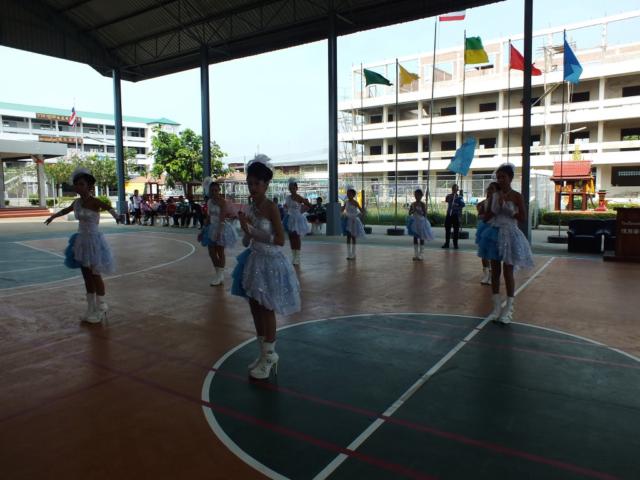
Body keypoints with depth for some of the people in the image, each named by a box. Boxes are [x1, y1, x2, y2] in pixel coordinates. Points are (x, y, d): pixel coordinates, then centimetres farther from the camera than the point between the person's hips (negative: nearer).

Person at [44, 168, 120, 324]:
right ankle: (91, 309, 22)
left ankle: (101, 308, 12)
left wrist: (116, 217, -60)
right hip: (81, 240, 7)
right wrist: (52, 217, 46)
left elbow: (109, 207, -37)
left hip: (93, 240, -7)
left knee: (95, 275, 0)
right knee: (86, 276, 12)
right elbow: (65, 210, 30)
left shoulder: (94, 202, -16)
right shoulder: (76, 202, 7)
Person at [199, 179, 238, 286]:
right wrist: (203, 230, 16)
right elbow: (208, 218, 14)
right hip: (212, 228, 7)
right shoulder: (209, 202, 7)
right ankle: (219, 275, 22)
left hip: (221, 228, -7)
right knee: (211, 253, 8)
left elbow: (222, 219, -21)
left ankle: (220, 275, 13)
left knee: (220, 252, 2)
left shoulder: (222, 202, -15)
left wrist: (219, 232, -28)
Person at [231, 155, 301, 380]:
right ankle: (264, 354, 31)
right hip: (254, 261, 8)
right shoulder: (250, 206, 6)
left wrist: (253, 232, -20)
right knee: (255, 310, 15)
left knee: (267, 311, 2)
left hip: (270, 262, -8)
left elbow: (280, 240, -19)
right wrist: (246, 230, -9)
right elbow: (248, 241, 12)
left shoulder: (271, 207, -15)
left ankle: (269, 356, 19)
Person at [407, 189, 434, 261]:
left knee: (421, 238, 2)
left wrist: (418, 210, -22)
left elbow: (424, 214, -13)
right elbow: (409, 213, 3)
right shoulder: (412, 204, 3)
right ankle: (416, 254, 13)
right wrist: (413, 210, -15)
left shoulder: (423, 205, -7)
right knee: (415, 238, 6)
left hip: (421, 222, -4)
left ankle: (420, 254, 9)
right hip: (414, 222, 4)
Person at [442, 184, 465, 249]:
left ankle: (455, 244, 9)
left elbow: (463, 204, -11)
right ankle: (446, 243, 12)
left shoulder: (459, 197, 2)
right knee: (447, 229, 5)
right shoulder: (449, 196, 8)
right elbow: (446, 200, -15)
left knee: (456, 230, 1)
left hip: (456, 214, -2)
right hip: (449, 214, 2)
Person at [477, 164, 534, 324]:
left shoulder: (516, 196, -5)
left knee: (508, 272, 0)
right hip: (494, 234, 4)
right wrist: (497, 206, -11)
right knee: (495, 271, 7)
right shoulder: (494, 195, 6)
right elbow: (486, 218, 3)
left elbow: (523, 217, -10)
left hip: (509, 234, -4)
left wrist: (506, 210, -13)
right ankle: (497, 307, 17)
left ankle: (508, 308, 12)